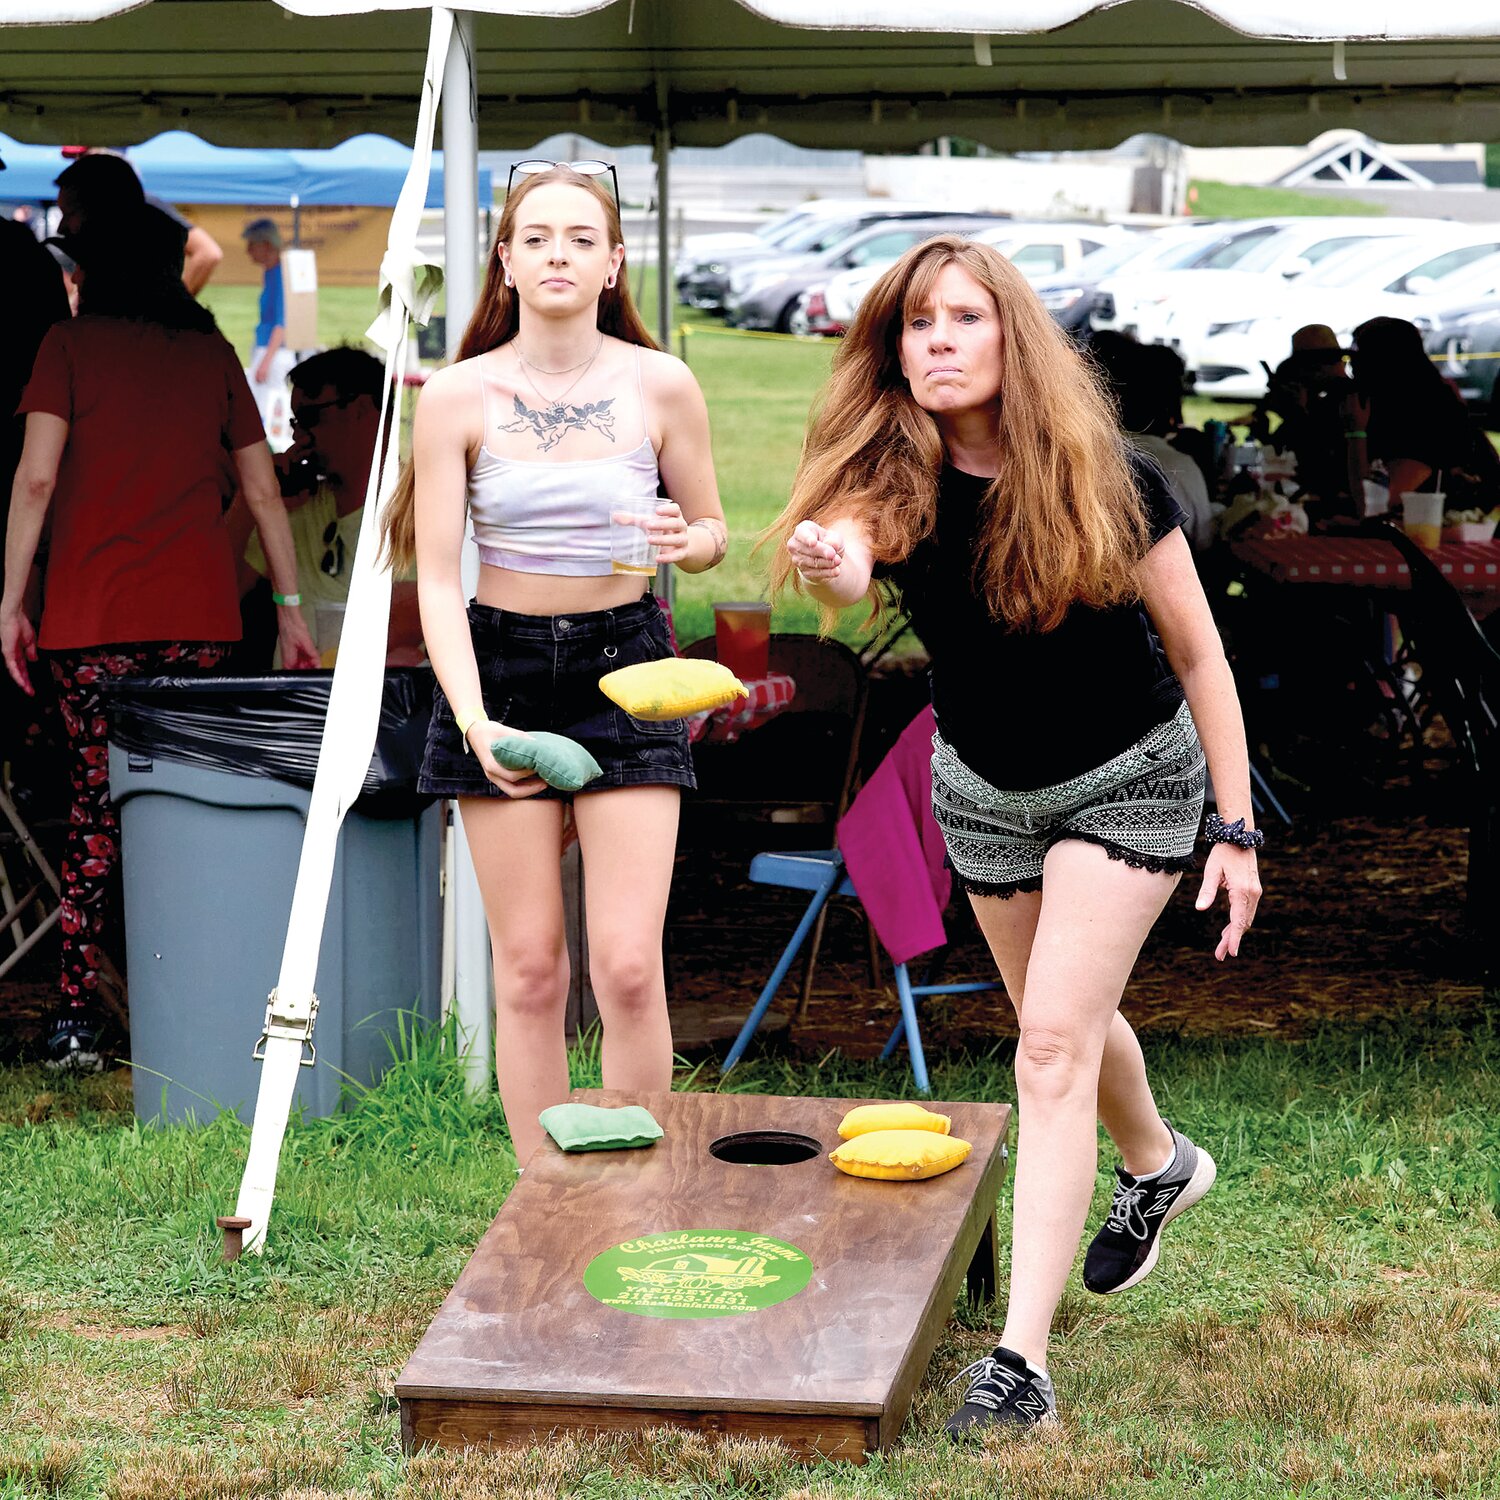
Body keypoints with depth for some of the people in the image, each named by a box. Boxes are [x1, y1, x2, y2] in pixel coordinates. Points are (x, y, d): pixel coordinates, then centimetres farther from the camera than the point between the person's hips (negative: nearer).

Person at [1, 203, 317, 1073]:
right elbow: (263, 489, 12)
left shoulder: (70, 346, 4)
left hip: (94, 615, -2)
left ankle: (78, 1017, -4)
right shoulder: (212, 353, 14)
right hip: (200, 614, 2)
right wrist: (291, 607, 16)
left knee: (99, 805, 1)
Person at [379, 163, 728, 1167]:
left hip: (625, 662, 0)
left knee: (628, 964, -7)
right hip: (501, 665, 0)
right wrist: (474, 720, -21)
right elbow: (437, 577, -7)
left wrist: (683, 542, -15)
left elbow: (711, 534, 10)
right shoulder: (459, 396, -6)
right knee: (530, 968, 2)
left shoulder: (661, 387, -3)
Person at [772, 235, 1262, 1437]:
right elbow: (846, 557, -44)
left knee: (1053, 1047, -16)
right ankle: (1157, 1165, 55)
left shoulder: (1105, 481, -23)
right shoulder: (891, 479, -20)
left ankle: (1024, 1360, -17)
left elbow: (1196, 652, -13)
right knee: (1064, 1026, 23)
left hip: (1127, 781, -4)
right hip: (985, 787, 4)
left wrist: (1237, 829, -13)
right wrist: (828, 563, -70)